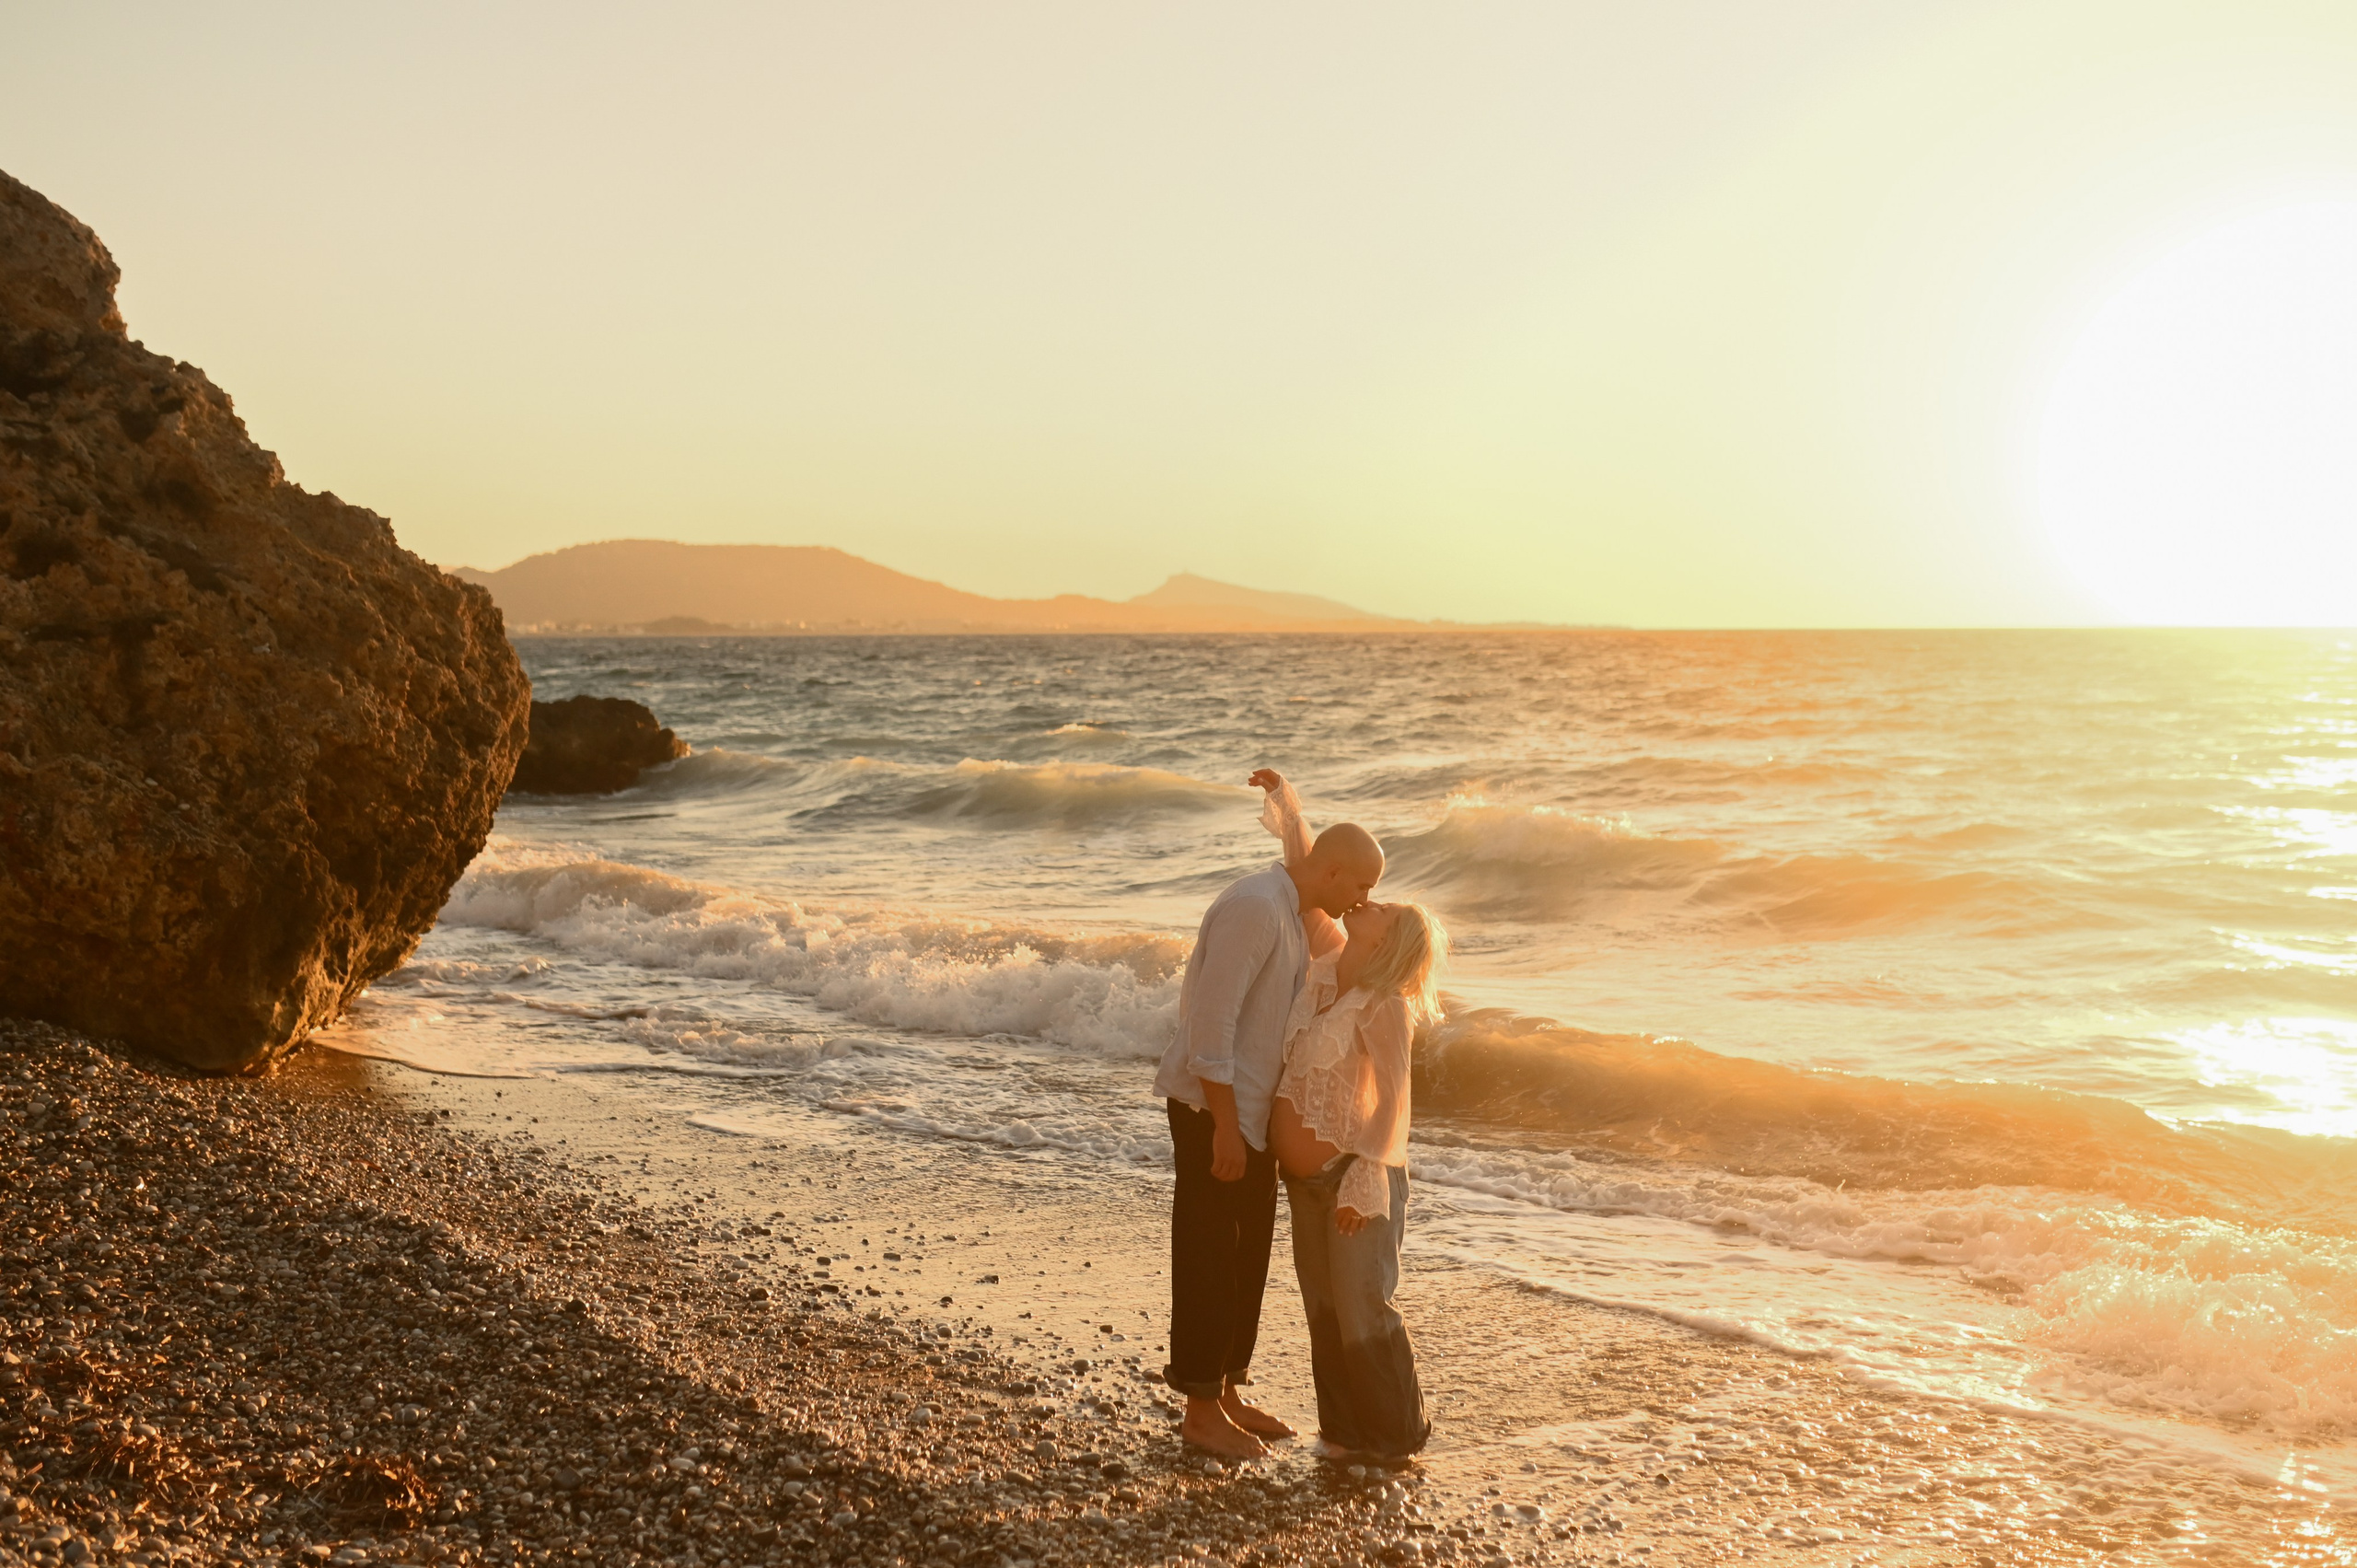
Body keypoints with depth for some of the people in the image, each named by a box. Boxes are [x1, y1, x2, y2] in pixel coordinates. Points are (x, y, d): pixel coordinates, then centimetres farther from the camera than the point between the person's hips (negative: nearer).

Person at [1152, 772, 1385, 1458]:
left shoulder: (1292, 912, 11)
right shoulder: (1252, 908, -21)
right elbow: (1211, 1023, -24)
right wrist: (1224, 1129, -23)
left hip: (1253, 1111, 10)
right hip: (1213, 1110, -10)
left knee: (1248, 1253, 15)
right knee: (1208, 1258, 0)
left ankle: (1227, 1393, 27)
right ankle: (1201, 1411, 11)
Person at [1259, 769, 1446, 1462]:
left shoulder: (1384, 1005, -20)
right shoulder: (1331, 960, -1)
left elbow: (1394, 1099, -23)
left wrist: (1362, 1184, -26)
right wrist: (1286, 803, 8)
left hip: (1356, 1172, -7)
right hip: (1307, 1173, 7)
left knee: (1362, 1309, 2)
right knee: (1324, 1304, 14)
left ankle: (1396, 1433, 20)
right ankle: (1349, 1425, 28)